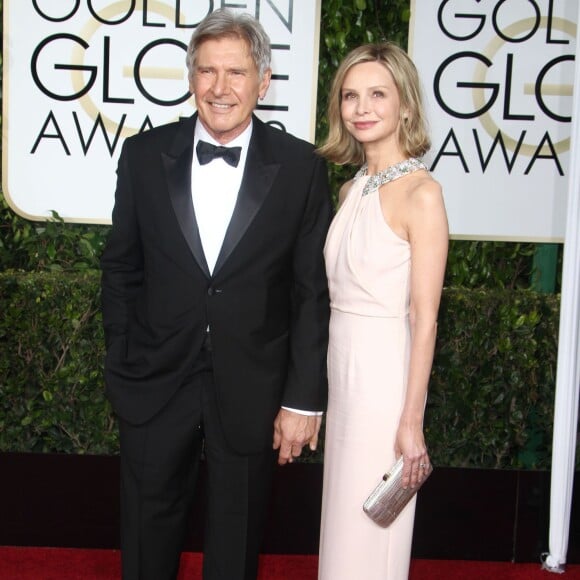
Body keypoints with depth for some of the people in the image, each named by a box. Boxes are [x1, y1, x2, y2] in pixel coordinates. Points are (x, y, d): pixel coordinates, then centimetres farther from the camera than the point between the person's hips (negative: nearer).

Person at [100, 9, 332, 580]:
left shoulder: (300, 167, -8)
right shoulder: (144, 154, -3)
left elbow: (313, 291, -7)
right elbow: (121, 268, 4)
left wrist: (304, 399, -8)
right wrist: (121, 366, 3)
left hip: (251, 392, -1)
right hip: (156, 383, 2)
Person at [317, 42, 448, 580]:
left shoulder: (421, 192, -13)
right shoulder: (351, 189, 9)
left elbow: (425, 318, -16)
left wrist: (411, 420, -17)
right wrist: (313, 389, 12)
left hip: (384, 371, -7)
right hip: (341, 365, 7)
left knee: (369, 528, 6)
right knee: (342, 517, 18)